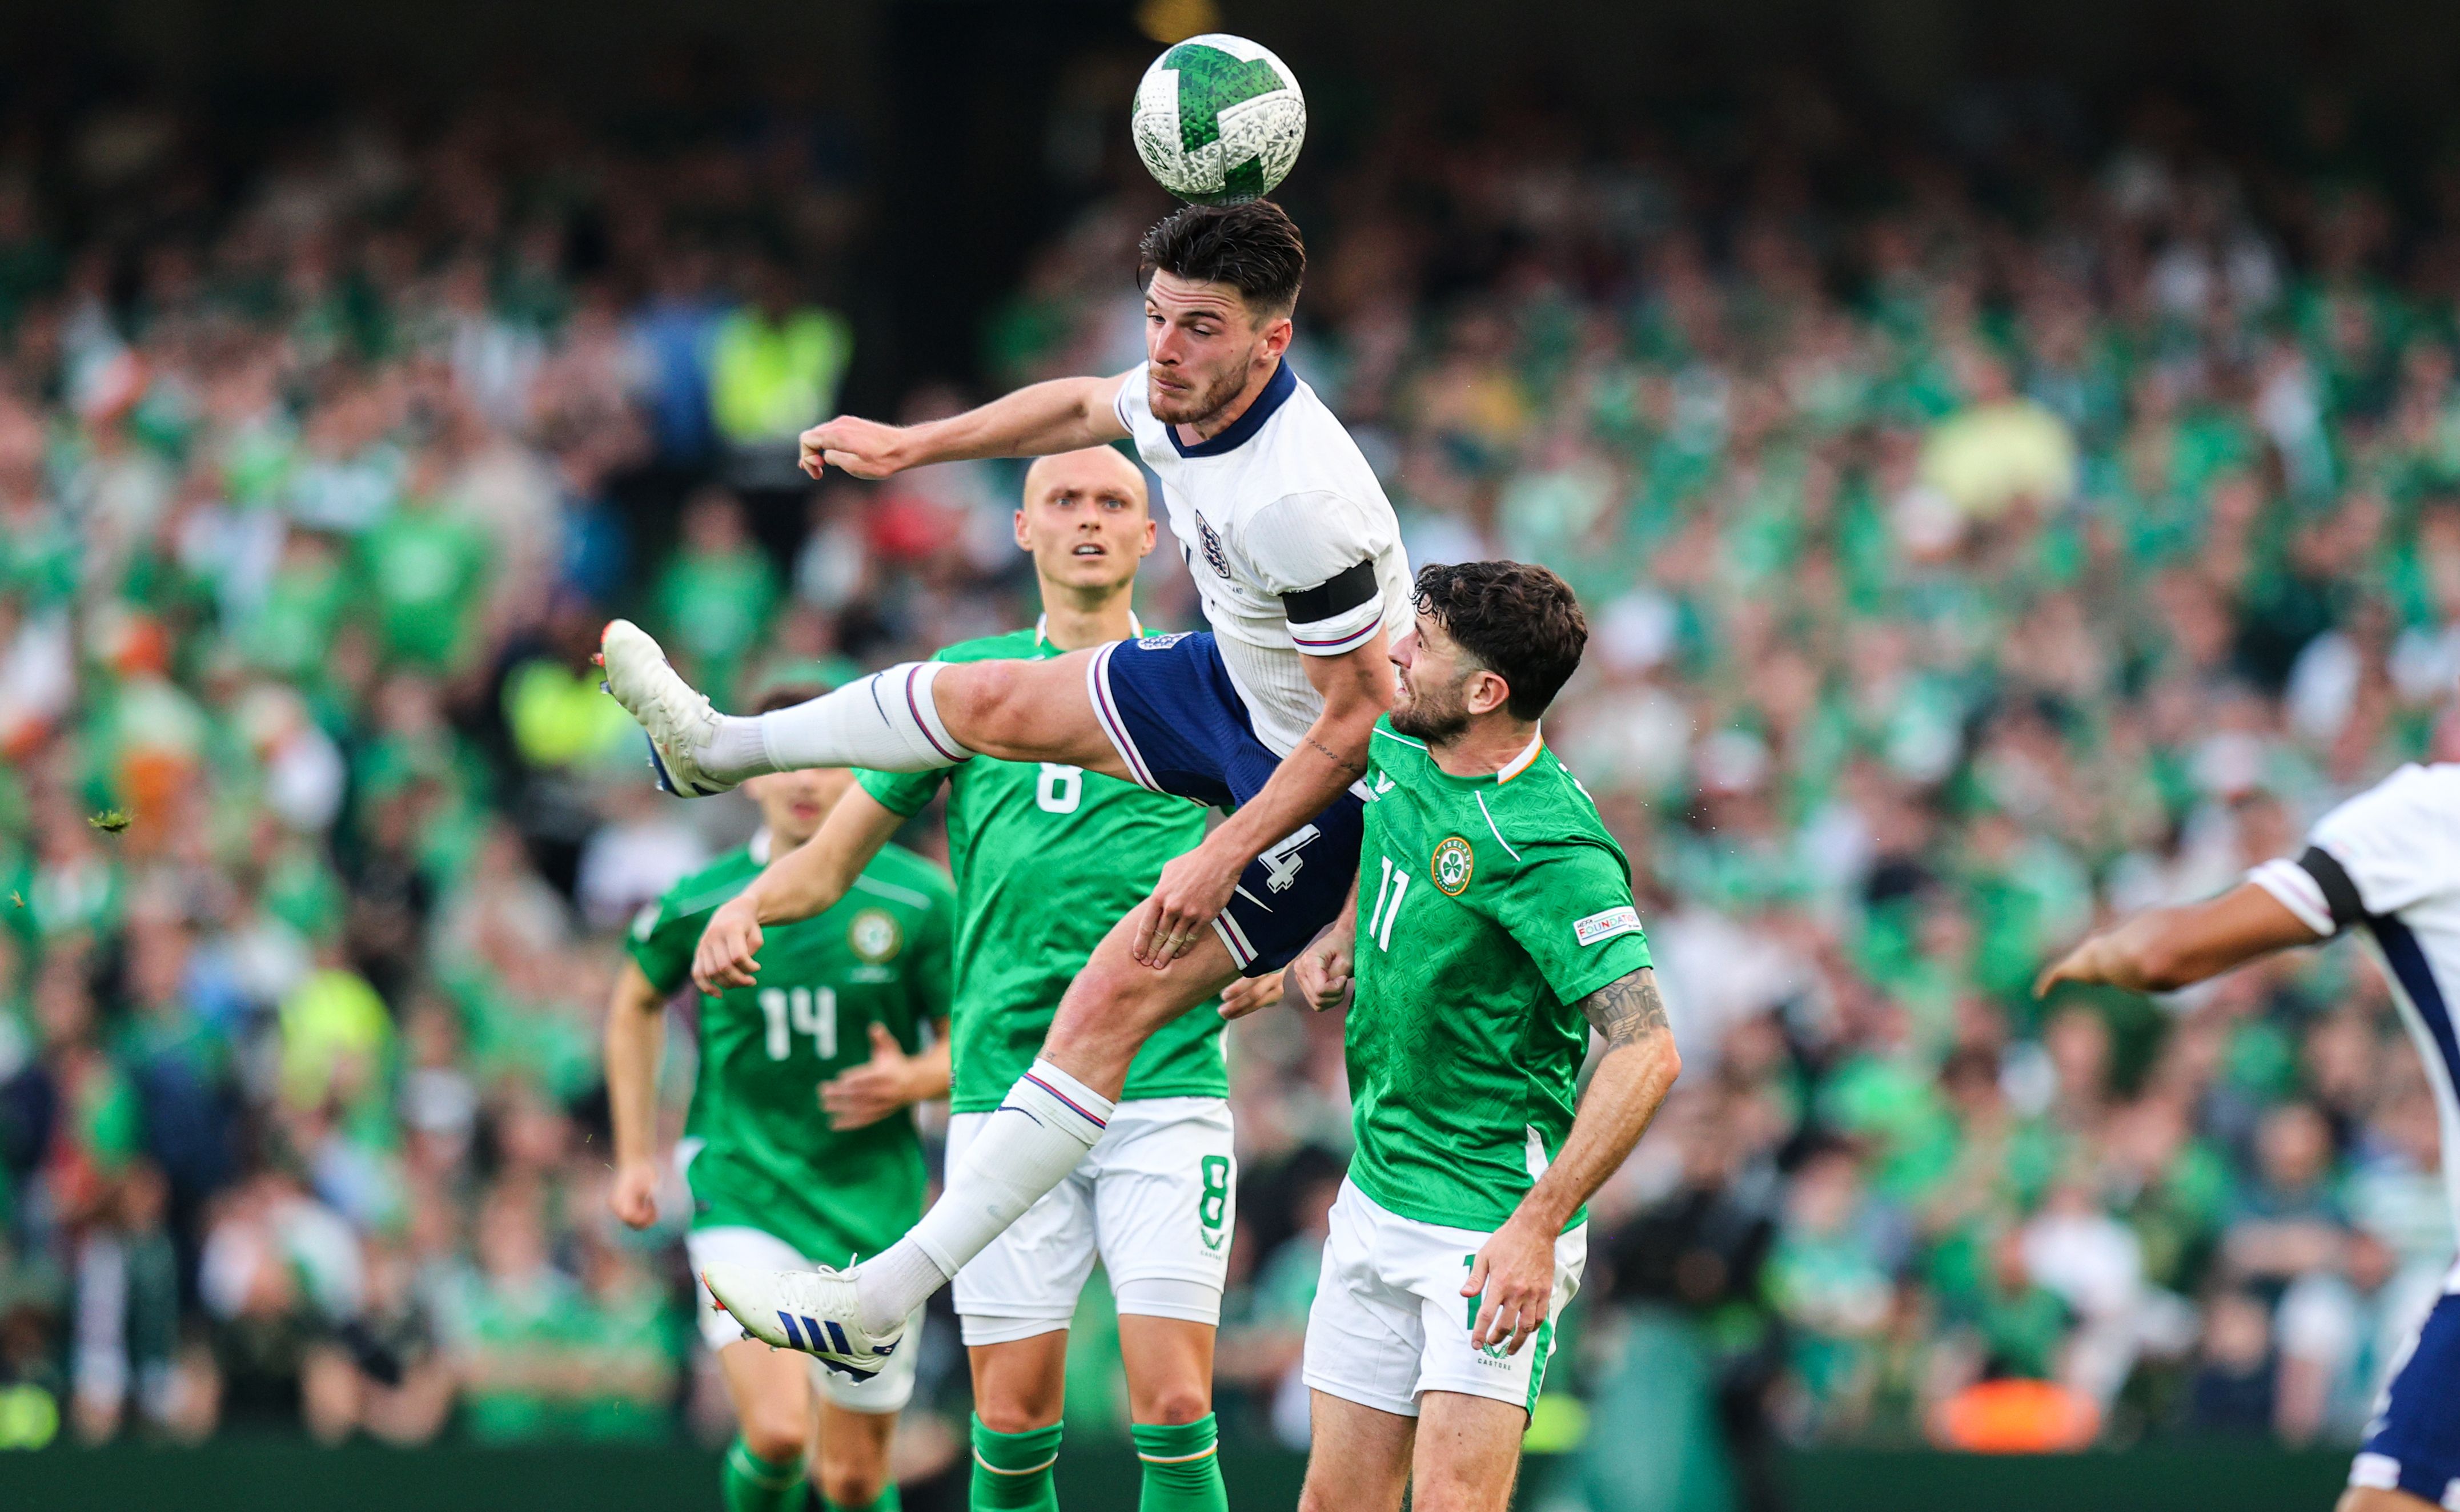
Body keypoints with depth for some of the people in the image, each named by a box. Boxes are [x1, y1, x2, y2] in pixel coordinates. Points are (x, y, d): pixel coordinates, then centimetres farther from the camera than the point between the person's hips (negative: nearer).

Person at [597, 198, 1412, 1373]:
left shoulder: (1297, 501, -37)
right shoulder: (1181, 395, -11)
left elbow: (1361, 714, -30)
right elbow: (1084, 407, 15)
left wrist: (1225, 858, -30)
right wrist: (912, 446, 17)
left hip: (1327, 781, -9)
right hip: (1236, 685, 9)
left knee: (1110, 1006, -15)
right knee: (988, 701, 22)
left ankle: (877, 1307, -14)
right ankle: (720, 748, 50)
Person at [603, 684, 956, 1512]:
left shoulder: (920, 901, -5)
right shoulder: (699, 905, -3)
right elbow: (636, 1004, 17)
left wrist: (911, 1080, -18)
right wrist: (635, 1156, 14)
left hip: (871, 1201, 1)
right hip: (743, 1190, -1)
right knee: (778, 1429, -20)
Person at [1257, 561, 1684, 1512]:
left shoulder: (1548, 849, -23)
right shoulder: (1399, 756, 2)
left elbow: (1646, 1051, -27)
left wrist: (1538, 1227, -31)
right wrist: (1338, 938, 11)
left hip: (1489, 1224, -8)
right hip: (1376, 1198, 8)